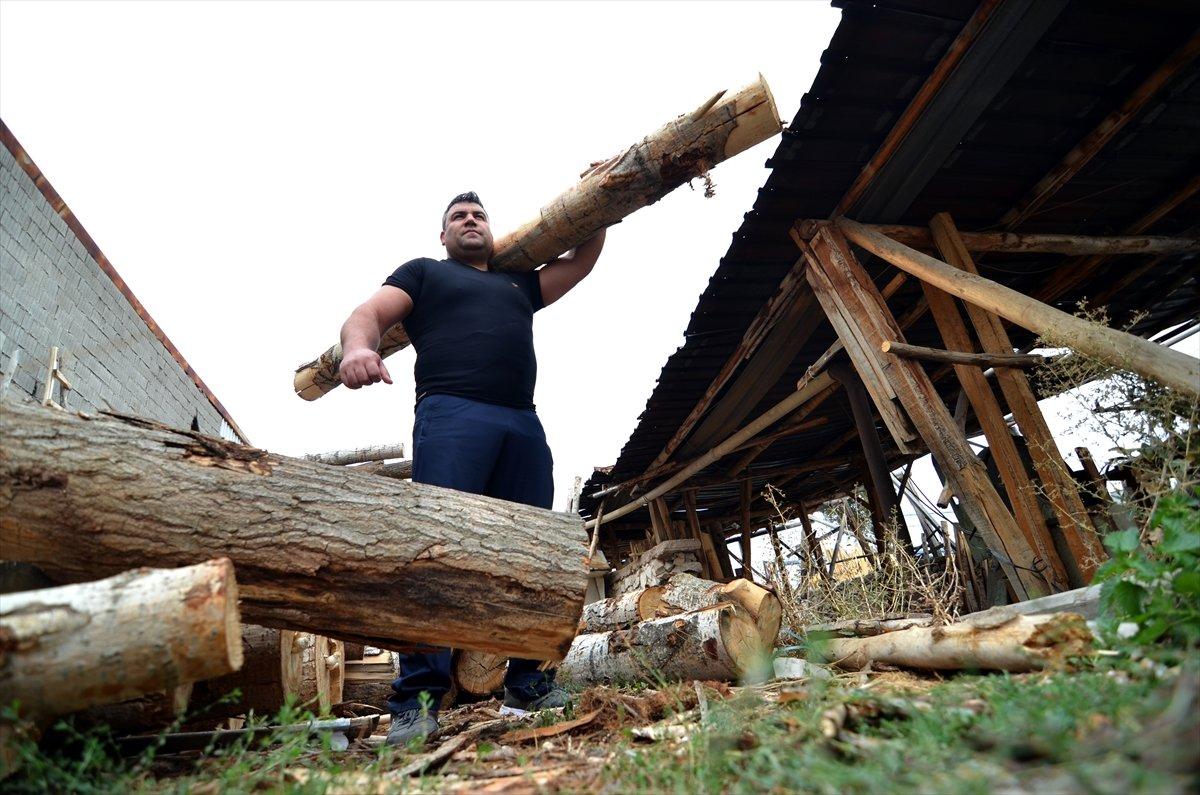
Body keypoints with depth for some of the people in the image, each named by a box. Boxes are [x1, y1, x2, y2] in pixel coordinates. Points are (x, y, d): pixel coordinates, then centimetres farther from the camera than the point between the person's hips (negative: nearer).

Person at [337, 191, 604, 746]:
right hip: (451, 414, -4)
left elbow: (583, 260, 39)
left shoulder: (520, 282, 34)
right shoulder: (424, 272, 23)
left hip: (524, 425, 4)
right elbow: (368, 314, 7)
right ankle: (418, 698, -14)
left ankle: (526, 680, 8)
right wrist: (357, 347, -15)